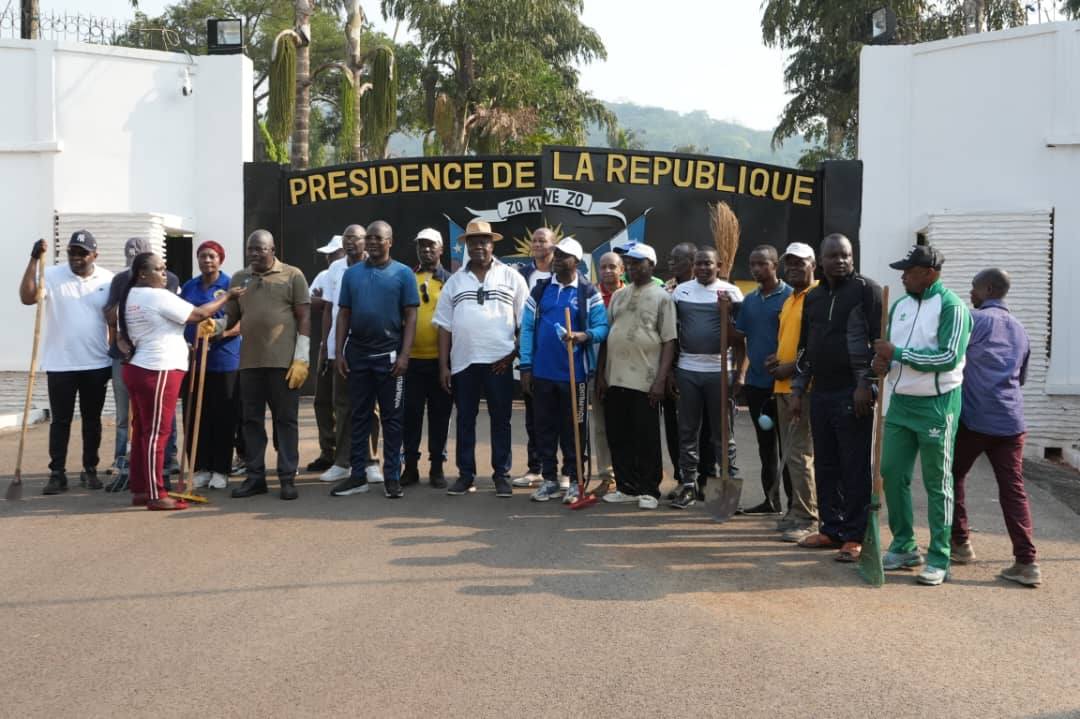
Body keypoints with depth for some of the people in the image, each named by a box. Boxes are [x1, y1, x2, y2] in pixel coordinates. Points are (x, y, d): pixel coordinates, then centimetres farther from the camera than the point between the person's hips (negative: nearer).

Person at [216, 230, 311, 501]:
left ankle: (287, 478, 8)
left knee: (286, 420, 2)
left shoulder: (292, 276, 1)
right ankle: (255, 476, 17)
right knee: (251, 420, 8)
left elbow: (304, 318, -2)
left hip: (284, 361, -4)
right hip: (249, 362, 4)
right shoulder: (238, 279, 13)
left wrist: (301, 359, -8)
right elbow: (230, 317, 14)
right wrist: (215, 325, -9)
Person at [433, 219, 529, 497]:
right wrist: (443, 366, 2)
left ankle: (502, 474, 12)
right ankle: (465, 474, 16)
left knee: (500, 420, 4)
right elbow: (444, 326, 8)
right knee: (465, 420, 7)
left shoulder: (511, 278, 4)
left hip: (499, 362, -2)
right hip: (463, 362, 2)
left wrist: (515, 354, -7)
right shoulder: (454, 281, 11)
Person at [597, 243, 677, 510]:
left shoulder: (661, 297, -2)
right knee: (618, 437, 9)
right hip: (615, 378, 6)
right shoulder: (619, 295, 15)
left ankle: (648, 491, 10)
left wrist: (661, 380, -14)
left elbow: (669, 342, -7)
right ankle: (626, 487, 20)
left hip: (645, 381, -5)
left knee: (647, 439, 1)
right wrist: (601, 374, 11)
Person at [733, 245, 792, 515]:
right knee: (765, 444, 13)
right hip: (755, 382, 6)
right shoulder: (749, 300, 12)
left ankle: (794, 503, 5)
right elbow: (740, 337, 16)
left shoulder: (790, 297, -6)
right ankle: (771, 500, 21)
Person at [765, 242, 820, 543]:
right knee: (792, 452, 13)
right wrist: (777, 358, 9)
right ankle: (797, 510, 21)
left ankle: (807, 518, -3)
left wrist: (793, 367, -17)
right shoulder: (789, 300, 18)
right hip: (783, 385, 9)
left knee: (800, 453, -8)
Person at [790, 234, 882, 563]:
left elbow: (881, 342, -9)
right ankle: (831, 530, 22)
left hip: (853, 394, -7)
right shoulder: (813, 297, 16)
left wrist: (866, 385, -14)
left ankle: (855, 537, 4)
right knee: (825, 466, 12)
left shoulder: (867, 290, -4)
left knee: (855, 469, -2)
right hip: (821, 393, 7)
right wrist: (798, 391, 16)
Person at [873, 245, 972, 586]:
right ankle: (903, 546, 22)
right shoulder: (899, 305, 10)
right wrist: (882, 362, -4)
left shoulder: (951, 307, -11)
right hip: (901, 402, 7)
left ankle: (939, 559, 10)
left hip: (936, 406, -6)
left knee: (938, 484, 2)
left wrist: (898, 353, -17)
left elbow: (949, 357, -20)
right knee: (892, 474, 7)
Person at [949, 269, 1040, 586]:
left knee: (953, 477, 14)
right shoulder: (1020, 330, 19)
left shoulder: (975, 319, -3)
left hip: (974, 418, -5)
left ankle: (960, 543, 18)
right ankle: (1026, 562, -5)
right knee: (1013, 489, 2)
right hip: (1011, 420, 5)